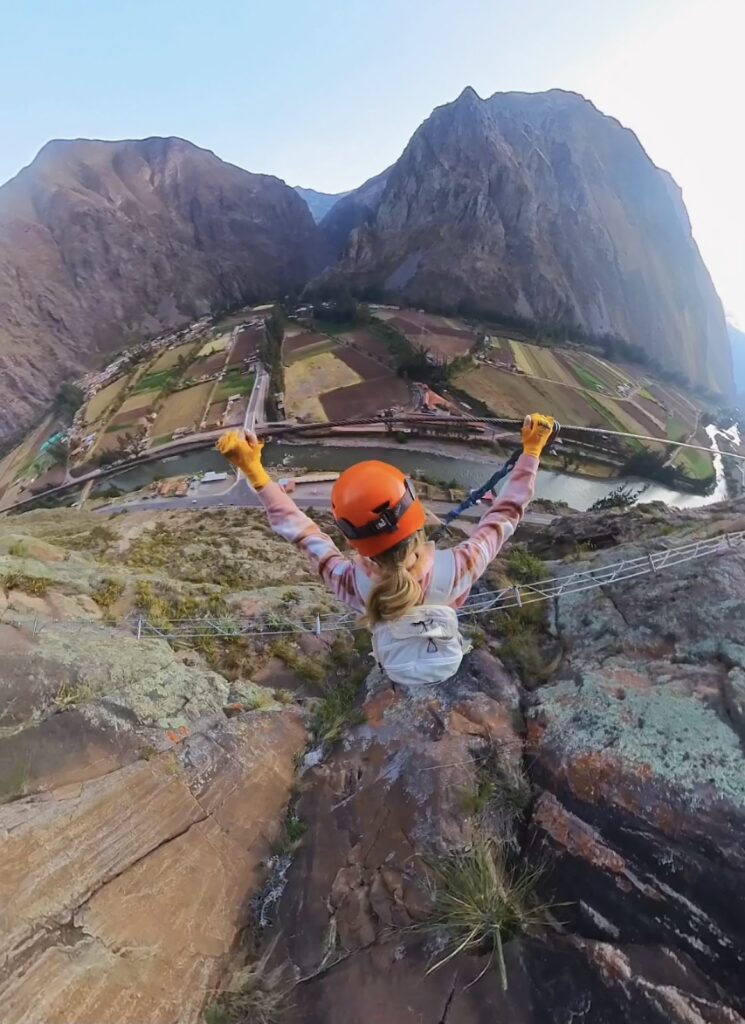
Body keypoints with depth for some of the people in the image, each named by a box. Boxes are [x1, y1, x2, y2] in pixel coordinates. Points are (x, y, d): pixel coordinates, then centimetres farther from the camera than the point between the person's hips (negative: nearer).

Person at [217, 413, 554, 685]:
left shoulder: (352, 583, -41)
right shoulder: (457, 568, -43)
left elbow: (301, 532, -26)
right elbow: (505, 513, -27)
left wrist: (254, 472, -22)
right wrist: (531, 450, -18)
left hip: (396, 673, 0)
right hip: (449, 664, 1)